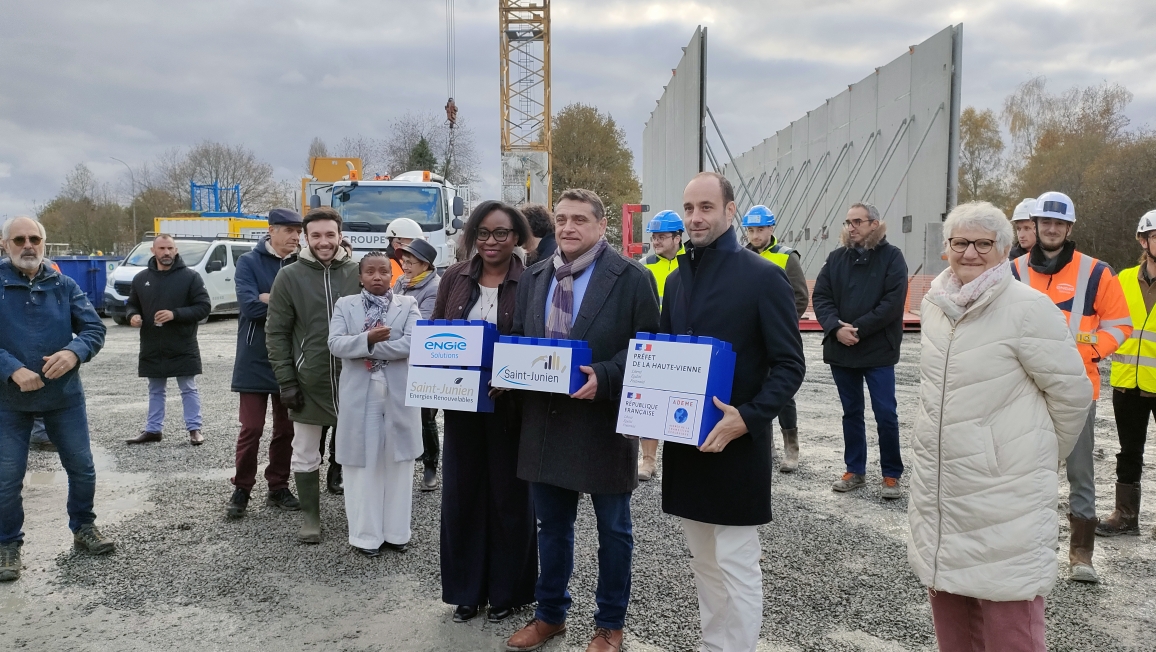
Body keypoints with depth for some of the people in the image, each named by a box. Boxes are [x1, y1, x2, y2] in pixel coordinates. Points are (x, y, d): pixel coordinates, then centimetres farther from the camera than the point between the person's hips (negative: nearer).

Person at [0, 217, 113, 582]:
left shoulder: (64, 286, 1)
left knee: (82, 469, 11)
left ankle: (83, 528, 32)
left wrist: (74, 352, -24)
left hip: (64, 395, 2)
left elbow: (94, 328, -3)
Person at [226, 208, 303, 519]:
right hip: (255, 360, -3)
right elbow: (249, 306, -17)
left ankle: (278, 487, 23)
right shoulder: (249, 262, -3)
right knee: (251, 428, 0)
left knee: (286, 428, 10)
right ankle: (241, 490, 15)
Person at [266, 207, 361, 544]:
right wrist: (286, 382, -7)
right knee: (305, 456, 9)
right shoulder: (289, 277, -2)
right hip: (307, 382, 0)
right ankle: (311, 516, 25)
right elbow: (276, 333, -2)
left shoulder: (360, 273, 0)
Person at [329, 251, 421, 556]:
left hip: (398, 394, 0)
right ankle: (366, 534, 14)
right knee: (363, 465, 4)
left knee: (398, 464, 8)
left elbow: (413, 343, -12)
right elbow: (335, 344, -6)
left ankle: (396, 532, 19)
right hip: (360, 396, 0)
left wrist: (368, 347, -14)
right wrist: (368, 339, -22)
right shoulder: (345, 305, 7)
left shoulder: (408, 305, 4)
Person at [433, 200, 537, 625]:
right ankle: (467, 589, 26)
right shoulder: (454, 278, 3)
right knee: (462, 494, 10)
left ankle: (506, 591, 25)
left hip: (510, 404, -3)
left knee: (509, 495, 9)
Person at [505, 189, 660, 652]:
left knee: (613, 531, 12)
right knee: (551, 526, 18)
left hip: (604, 422, -4)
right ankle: (550, 614, 36)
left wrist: (603, 378, -24)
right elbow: (518, 340, 15)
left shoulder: (632, 278, -8)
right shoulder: (533, 278, 8)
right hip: (545, 419, 5)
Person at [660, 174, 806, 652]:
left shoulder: (763, 277, -10)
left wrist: (748, 419, -23)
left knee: (736, 567, 2)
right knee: (703, 563, 18)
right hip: (685, 441, 7)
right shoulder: (677, 279, 10)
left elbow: (790, 365, -11)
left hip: (736, 443, -6)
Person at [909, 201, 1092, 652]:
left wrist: (1039, 455, 5)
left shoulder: (1029, 308, -13)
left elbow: (1072, 394, -7)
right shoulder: (934, 303, 7)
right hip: (937, 487, 6)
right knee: (950, 614, 18)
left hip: (1006, 493, -6)